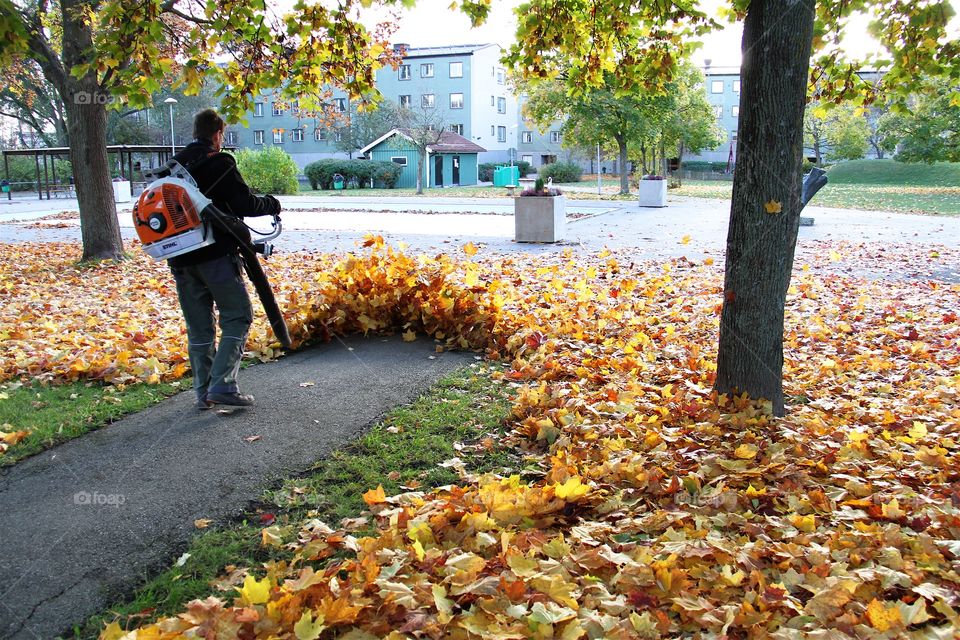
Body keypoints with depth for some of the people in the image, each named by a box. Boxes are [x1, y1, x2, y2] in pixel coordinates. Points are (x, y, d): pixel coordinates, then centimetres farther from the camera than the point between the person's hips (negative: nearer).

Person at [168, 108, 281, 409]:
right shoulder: (219, 164, -7)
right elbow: (246, 204, -14)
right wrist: (272, 204, 4)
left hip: (181, 259, 7)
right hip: (217, 255, -7)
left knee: (198, 327, 11)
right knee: (237, 317, 2)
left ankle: (203, 391, 15)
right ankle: (223, 384, -8)